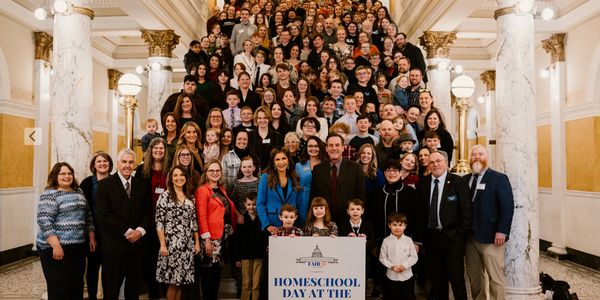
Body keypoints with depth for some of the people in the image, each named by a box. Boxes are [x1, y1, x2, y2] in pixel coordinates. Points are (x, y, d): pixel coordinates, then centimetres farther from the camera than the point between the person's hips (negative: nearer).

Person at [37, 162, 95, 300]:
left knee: (77, 285, 13)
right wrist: (56, 245, -23)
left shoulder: (79, 193, 12)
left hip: (78, 247, 7)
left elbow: (88, 216, 18)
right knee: (59, 289, 0)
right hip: (57, 248, -7)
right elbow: (44, 222, -18)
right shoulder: (49, 195, -10)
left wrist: (92, 238, 13)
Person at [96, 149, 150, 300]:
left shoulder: (141, 185, 10)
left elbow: (147, 212, 8)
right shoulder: (105, 184, -4)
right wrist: (127, 232, -15)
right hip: (114, 245, -4)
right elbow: (104, 215, -12)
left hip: (136, 243, 4)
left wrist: (140, 230, -10)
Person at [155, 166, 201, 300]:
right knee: (173, 282, 0)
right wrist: (162, 245, -13)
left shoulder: (190, 197, 11)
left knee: (181, 280, 9)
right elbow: (159, 222, -8)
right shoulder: (165, 196, -4)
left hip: (187, 245, 5)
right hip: (171, 244, -4)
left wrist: (197, 242, 9)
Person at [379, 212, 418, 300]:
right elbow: (382, 258, -2)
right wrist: (392, 266, -15)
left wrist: (404, 265, -14)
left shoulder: (408, 240, -4)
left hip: (407, 276, 1)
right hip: (391, 276, -1)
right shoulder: (386, 241, -6)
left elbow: (414, 257, -2)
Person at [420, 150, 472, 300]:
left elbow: (467, 210, -6)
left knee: (456, 277, 1)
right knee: (437, 278, 13)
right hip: (431, 236, 4)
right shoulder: (424, 183, 5)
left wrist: (460, 233, -9)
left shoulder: (458, 182, -5)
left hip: (452, 236, -4)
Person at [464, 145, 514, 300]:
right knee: (474, 276, 12)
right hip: (469, 236, 5)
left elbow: (508, 206, -10)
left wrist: (502, 231, -18)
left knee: (495, 276, -1)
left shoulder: (499, 178, -2)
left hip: (490, 236, -5)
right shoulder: (466, 179, 13)